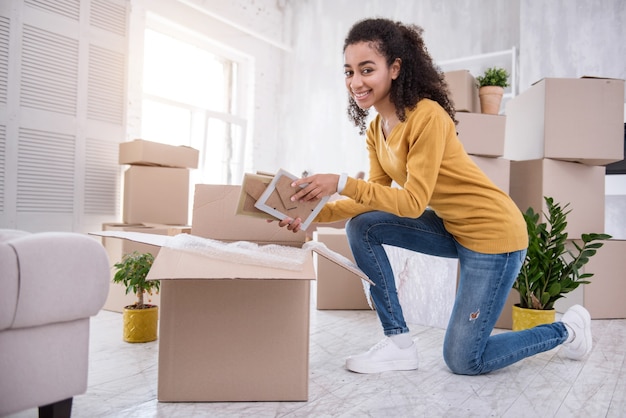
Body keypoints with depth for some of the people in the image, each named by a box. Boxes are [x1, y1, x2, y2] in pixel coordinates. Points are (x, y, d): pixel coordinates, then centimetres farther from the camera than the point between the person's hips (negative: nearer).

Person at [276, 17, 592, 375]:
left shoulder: (427, 116, -23)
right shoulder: (376, 129, 1)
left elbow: (413, 202, -26)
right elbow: (376, 197, -1)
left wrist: (342, 183, -33)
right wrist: (315, 215, -12)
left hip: (494, 232, -7)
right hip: (451, 228, 8)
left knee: (464, 361, -2)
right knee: (362, 226, -10)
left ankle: (568, 328, 23)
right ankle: (399, 343, -1)